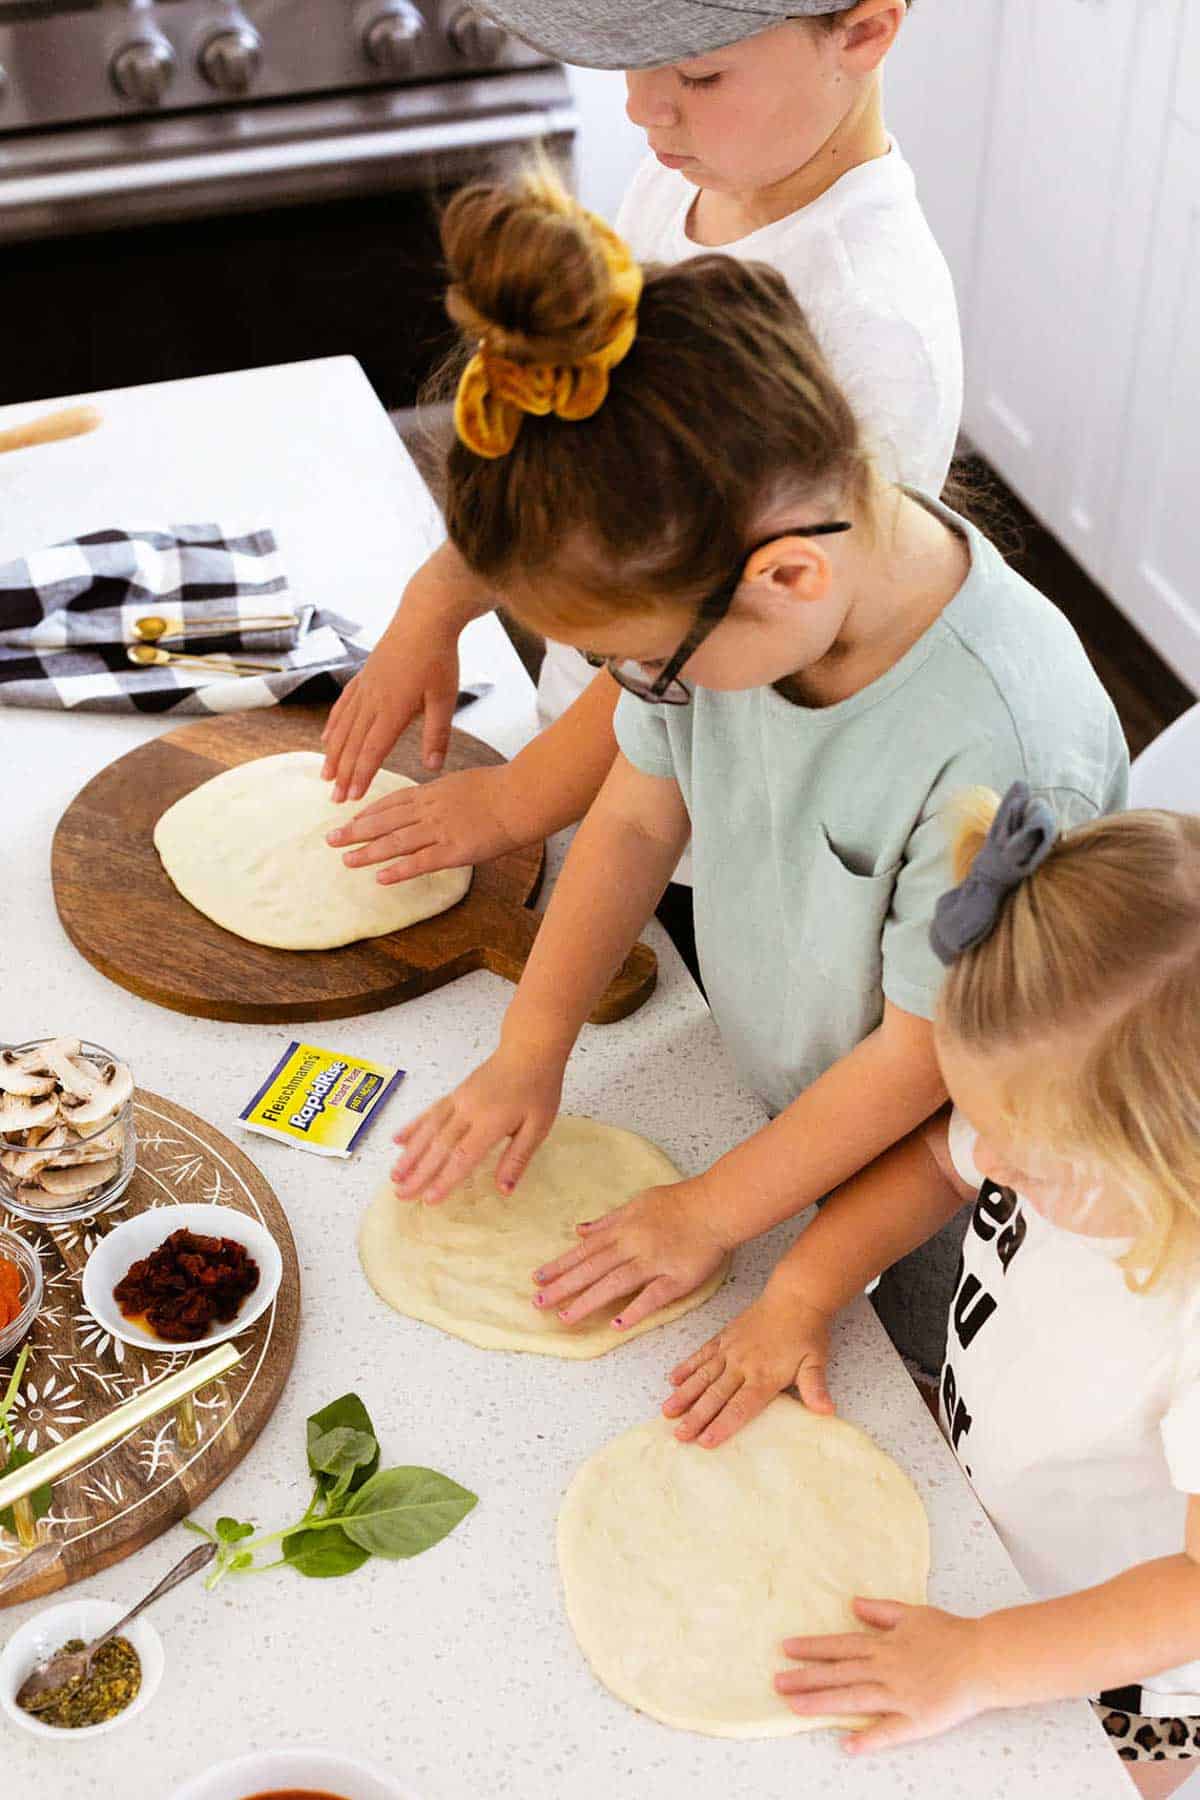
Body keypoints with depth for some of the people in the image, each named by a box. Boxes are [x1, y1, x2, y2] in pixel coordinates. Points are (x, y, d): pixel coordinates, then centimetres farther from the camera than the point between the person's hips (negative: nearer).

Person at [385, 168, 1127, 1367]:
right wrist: (531, 1049, -5)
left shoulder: (1006, 751, -39)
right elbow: (640, 816, -3)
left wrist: (711, 1212, -15)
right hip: (771, 1108, 5)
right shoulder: (710, 588, -21)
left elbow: (925, 1053, -25)